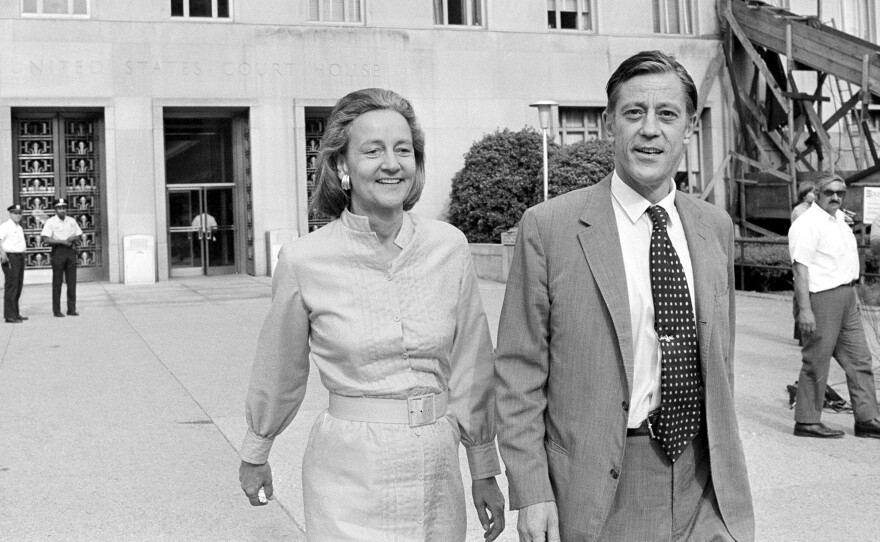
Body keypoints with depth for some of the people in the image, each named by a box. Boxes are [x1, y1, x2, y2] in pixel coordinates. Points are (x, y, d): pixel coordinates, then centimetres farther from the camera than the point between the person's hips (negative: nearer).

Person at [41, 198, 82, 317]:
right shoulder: (51, 222, -2)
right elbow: (46, 239, -11)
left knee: (72, 281, 3)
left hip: (71, 251, 4)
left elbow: (79, 236, 16)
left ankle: (71, 309, 8)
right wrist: (62, 241, -18)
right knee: (57, 282, -1)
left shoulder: (72, 221, 13)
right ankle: (56, 310, 2)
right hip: (58, 251, -4)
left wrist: (73, 238, -6)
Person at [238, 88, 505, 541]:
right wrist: (254, 454, 16)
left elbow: (471, 367, 4)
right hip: (351, 476, -2)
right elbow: (278, 374, 4)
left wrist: (485, 470, 7)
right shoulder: (304, 261, -10)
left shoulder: (449, 246, -4)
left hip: (437, 466, 3)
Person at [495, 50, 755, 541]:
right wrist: (531, 492, -12)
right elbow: (519, 373, -8)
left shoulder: (716, 226, 6)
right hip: (599, 492, -3)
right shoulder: (549, 227, -9)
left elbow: (720, 354, 14)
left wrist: (727, 471, 14)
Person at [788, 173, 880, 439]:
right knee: (817, 361, -2)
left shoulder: (839, 218, 16)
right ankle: (806, 422, 7)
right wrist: (805, 309, -26)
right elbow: (800, 267, -21)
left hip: (846, 297, 10)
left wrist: (853, 294, 21)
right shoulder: (808, 224, -15)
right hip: (822, 297, -9)